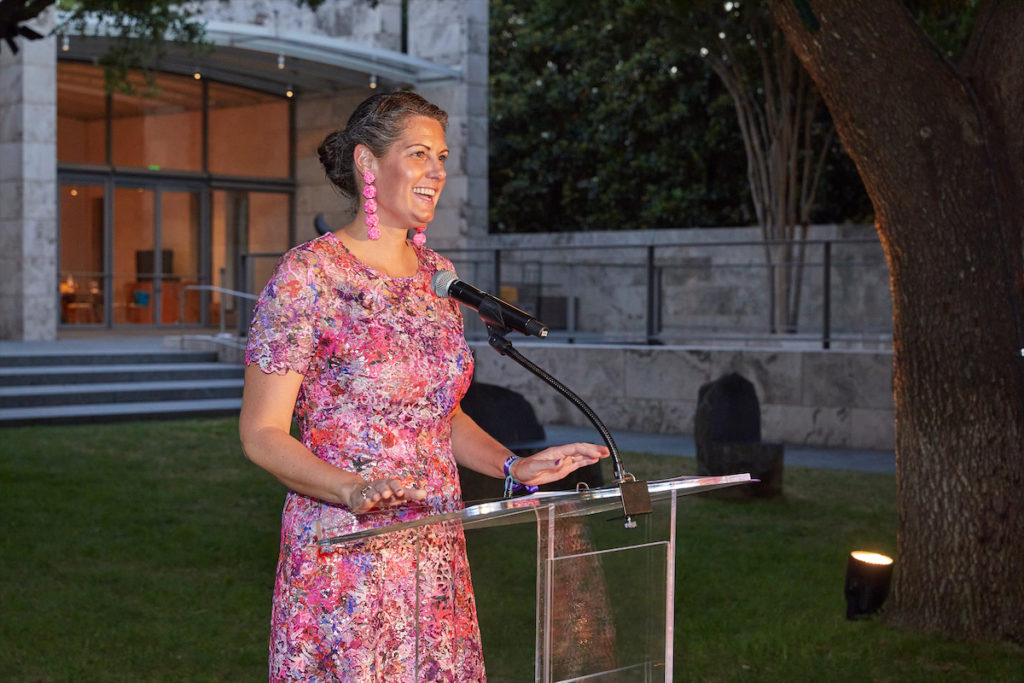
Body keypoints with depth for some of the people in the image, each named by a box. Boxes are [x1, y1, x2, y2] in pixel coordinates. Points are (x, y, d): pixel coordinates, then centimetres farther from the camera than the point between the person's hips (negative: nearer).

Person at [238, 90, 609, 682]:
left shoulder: (437, 274, 10)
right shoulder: (309, 274, -10)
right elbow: (262, 433, -12)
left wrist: (513, 466, 5)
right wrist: (356, 490, -27)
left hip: (436, 555, 6)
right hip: (344, 562, -6)